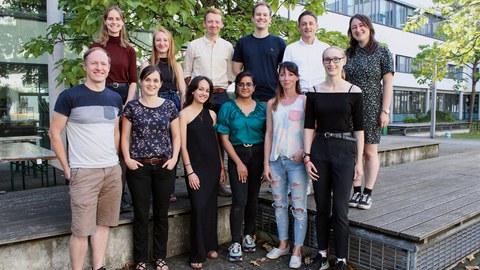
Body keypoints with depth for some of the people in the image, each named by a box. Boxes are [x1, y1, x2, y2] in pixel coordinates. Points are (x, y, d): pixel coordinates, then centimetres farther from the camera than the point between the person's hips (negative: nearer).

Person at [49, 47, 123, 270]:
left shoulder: (115, 98, 9)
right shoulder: (70, 96, -6)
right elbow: (55, 133, -3)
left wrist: (113, 160, 12)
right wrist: (66, 168, -5)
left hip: (113, 170, 5)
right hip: (83, 172, -5)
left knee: (103, 223, 12)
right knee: (81, 229, 0)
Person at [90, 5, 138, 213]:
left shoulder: (129, 50, 10)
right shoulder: (96, 46, 5)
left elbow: (133, 80, 6)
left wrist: (127, 104, -7)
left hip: (124, 97, 2)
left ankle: (120, 195, 10)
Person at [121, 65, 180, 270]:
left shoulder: (169, 106, 5)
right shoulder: (132, 107, 3)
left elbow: (176, 136, 8)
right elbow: (125, 136, 3)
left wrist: (174, 158, -4)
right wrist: (127, 158, -9)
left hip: (164, 167, 1)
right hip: (138, 167, -1)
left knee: (161, 214, 10)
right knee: (141, 215, 6)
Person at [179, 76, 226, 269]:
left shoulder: (211, 114, 10)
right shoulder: (185, 113, -4)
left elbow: (216, 142, 13)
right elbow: (183, 145, -7)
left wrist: (222, 167, 10)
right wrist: (190, 171, -12)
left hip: (213, 166, 5)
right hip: (195, 167, -4)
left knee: (211, 206, 10)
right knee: (198, 207, -4)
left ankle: (210, 246, 25)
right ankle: (197, 254, 7)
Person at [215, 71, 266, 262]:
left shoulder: (262, 108, 5)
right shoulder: (228, 108, -1)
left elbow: (268, 136, 5)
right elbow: (224, 138, -4)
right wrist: (239, 162, -8)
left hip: (258, 154, 3)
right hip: (236, 155, -2)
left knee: (253, 197, 9)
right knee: (239, 199, -7)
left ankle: (248, 236, 25)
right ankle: (235, 243, 2)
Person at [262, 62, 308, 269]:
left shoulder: (304, 101, -1)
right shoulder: (272, 104, 10)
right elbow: (268, 134, 8)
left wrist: (304, 152, -19)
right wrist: (266, 163, 4)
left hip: (296, 160, -4)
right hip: (276, 160, 4)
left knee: (299, 206, 1)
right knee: (279, 204, 12)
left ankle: (297, 251, 13)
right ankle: (283, 244, 27)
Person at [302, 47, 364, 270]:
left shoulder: (354, 92, 0)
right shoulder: (314, 92, 5)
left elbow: (359, 129, 1)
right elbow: (309, 126, 4)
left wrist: (359, 161, -3)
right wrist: (307, 156, -3)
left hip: (344, 151, -2)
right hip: (319, 150, 2)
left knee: (340, 210, 0)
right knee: (322, 207, 11)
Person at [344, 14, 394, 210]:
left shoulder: (382, 52, 1)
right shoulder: (348, 53, 11)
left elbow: (388, 82, -2)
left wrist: (385, 110, -9)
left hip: (372, 108, -3)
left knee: (370, 152, 3)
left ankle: (367, 193, 12)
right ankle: (356, 191, 15)